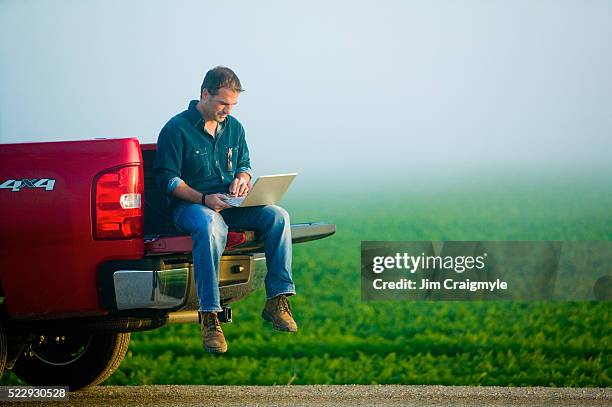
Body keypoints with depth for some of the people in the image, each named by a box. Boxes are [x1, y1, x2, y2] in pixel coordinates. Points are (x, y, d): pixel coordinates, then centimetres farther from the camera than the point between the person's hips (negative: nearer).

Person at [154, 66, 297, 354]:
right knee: (210, 226, -42)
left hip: (229, 205, 6)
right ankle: (209, 317, -42)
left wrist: (242, 177, -3)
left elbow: (244, 164, 24)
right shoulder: (176, 129, -5)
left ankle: (277, 301, -20)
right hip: (190, 205, -6)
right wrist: (204, 199, -22)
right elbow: (168, 179, -9)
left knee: (277, 216, -21)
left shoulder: (234, 128, 14)